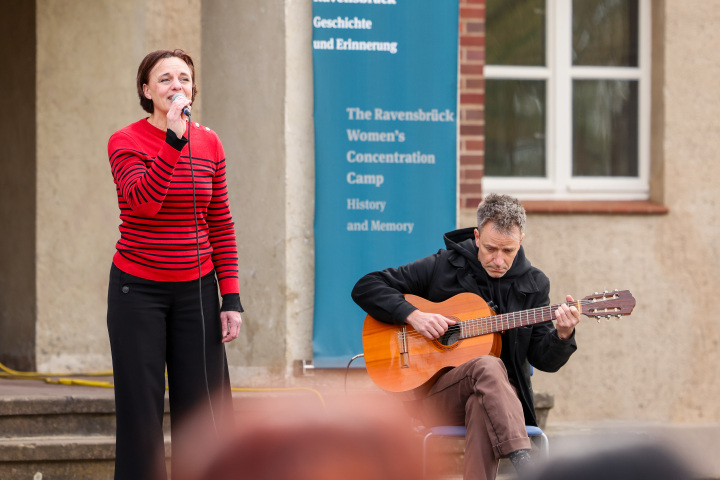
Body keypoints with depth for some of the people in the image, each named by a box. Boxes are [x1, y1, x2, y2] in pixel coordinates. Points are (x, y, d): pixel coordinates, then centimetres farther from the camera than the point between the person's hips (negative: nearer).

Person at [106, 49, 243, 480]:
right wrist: (174, 139, -29)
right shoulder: (125, 143, -6)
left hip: (196, 290, 3)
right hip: (139, 289, -3)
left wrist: (231, 298, 3)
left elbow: (221, 226, 8)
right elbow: (144, 202, -25)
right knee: (141, 410, -3)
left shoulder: (209, 144, 5)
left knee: (203, 410, -1)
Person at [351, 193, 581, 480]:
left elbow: (544, 360, 10)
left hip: (500, 394, 2)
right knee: (487, 366, -36)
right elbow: (365, 288, 2)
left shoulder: (533, 284, 10)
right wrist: (413, 316, -12)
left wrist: (563, 336, -13)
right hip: (435, 395, -2)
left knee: (481, 405, -38)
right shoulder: (441, 267, 2)